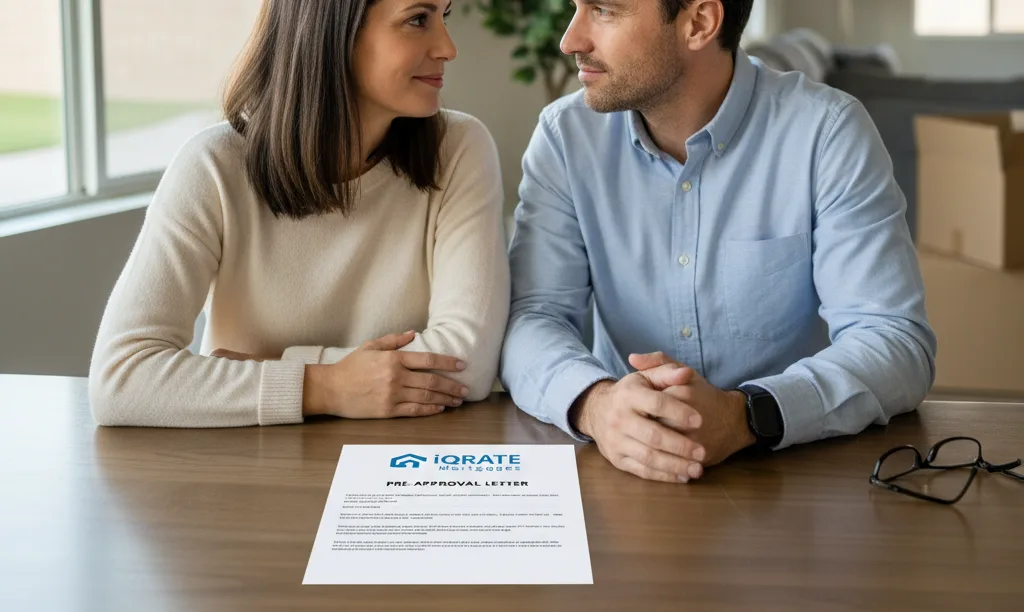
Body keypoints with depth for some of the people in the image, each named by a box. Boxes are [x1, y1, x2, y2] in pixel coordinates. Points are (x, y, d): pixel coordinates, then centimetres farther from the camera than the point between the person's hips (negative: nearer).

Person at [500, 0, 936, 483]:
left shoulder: (828, 131, -11)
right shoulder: (565, 135, -2)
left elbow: (898, 343, -16)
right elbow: (530, 318, -8)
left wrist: (744, 416, -34)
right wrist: (595, 403, -31)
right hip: (625, 477, 2)